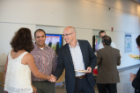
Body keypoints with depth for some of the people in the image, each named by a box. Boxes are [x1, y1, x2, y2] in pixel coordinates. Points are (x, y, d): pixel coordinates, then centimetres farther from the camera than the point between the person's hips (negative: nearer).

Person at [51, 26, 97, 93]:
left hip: (87, 80, 1)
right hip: (72, 83, -1)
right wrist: (55, 76, -20)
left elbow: (93, 58, 9)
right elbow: (60, 67, -1)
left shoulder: (85, 44, 0)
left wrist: (91, 67, -10)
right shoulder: (62, 50, -3)